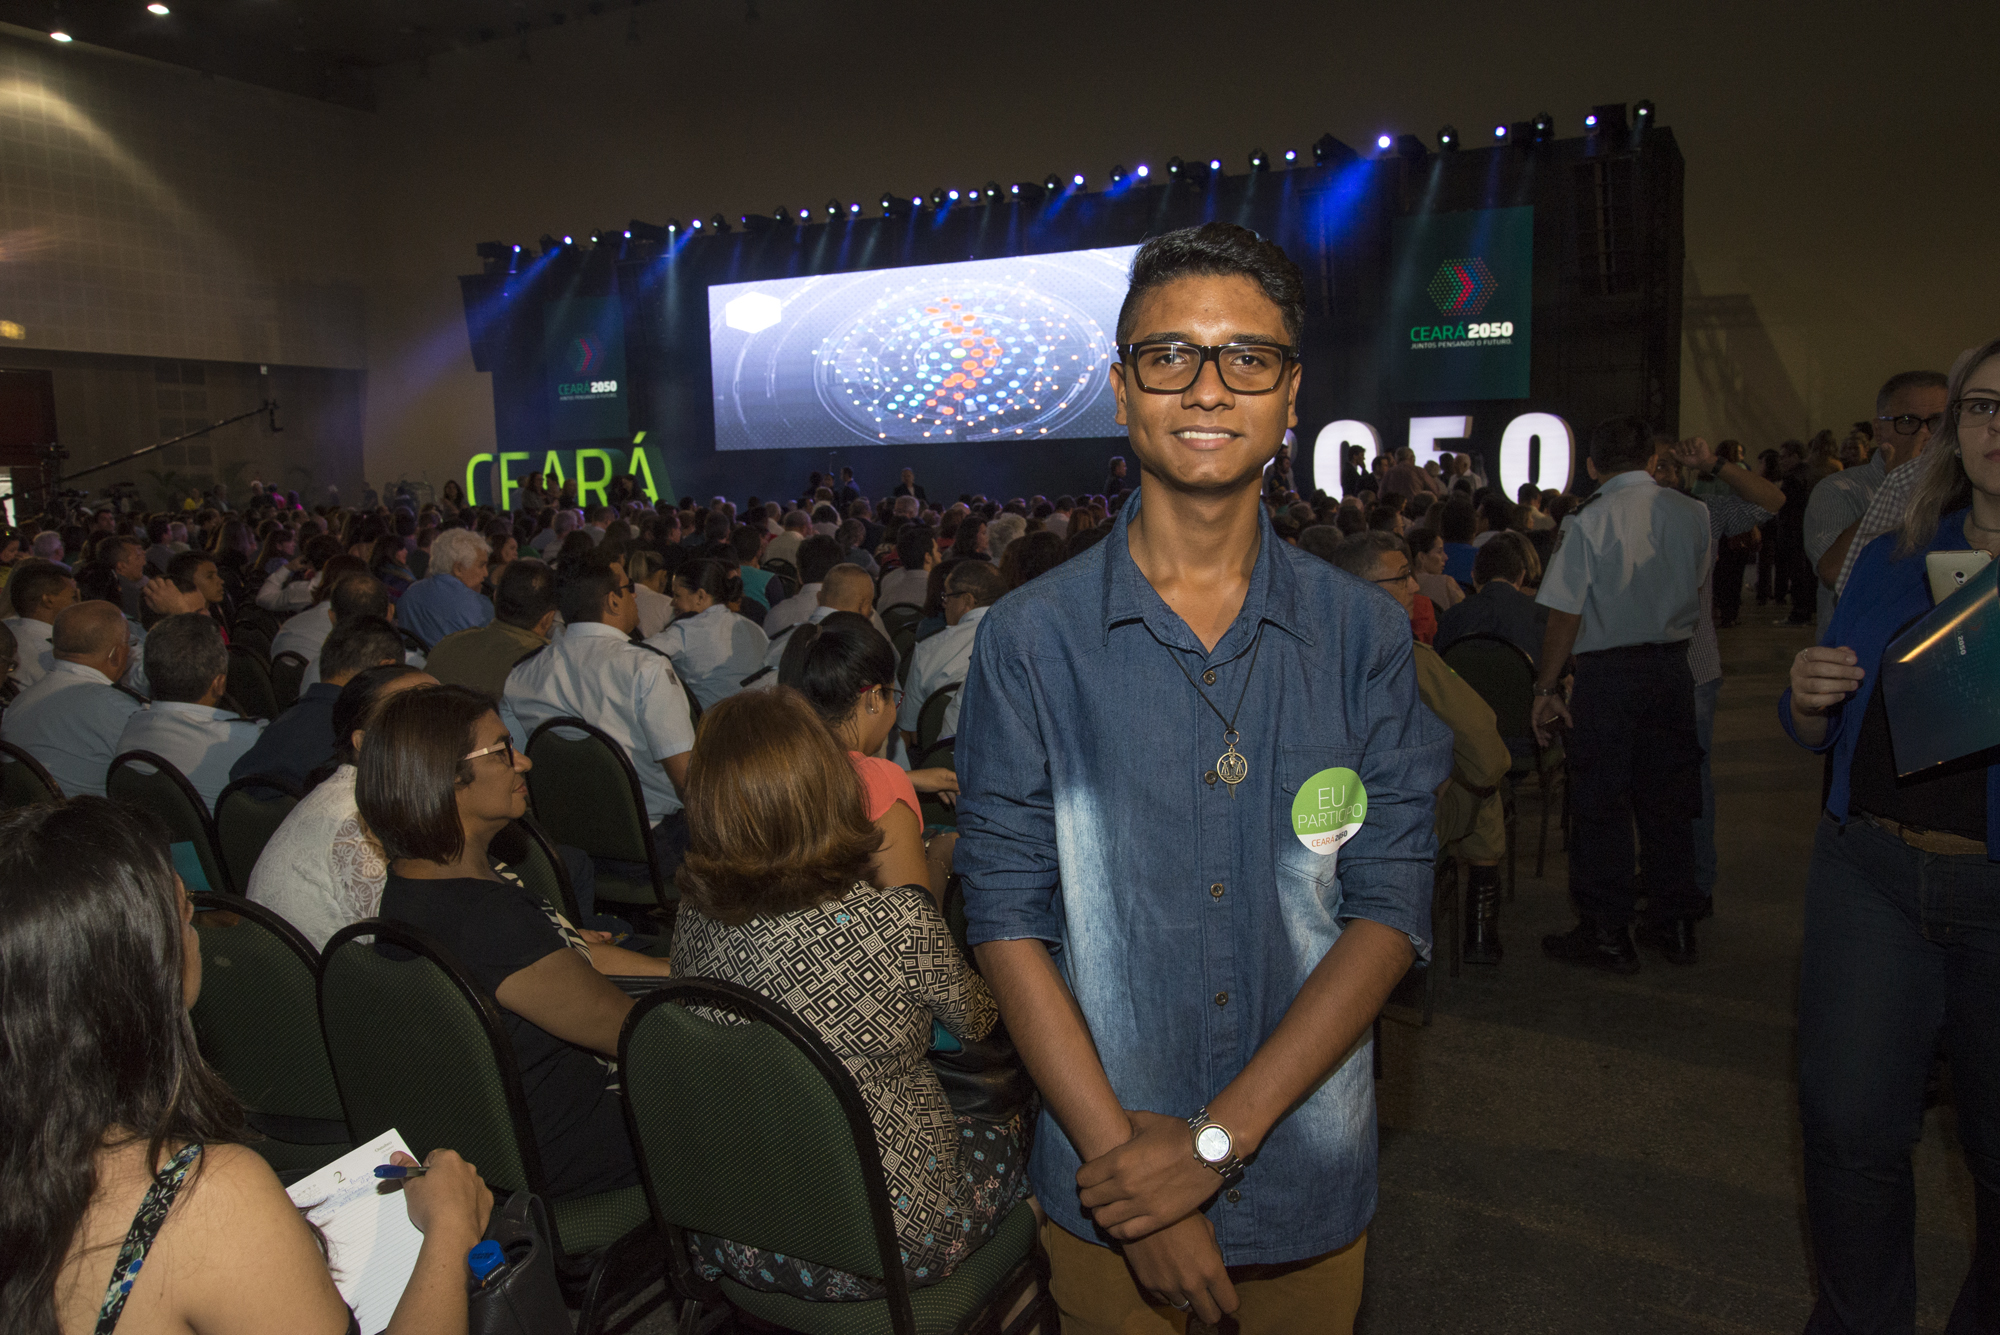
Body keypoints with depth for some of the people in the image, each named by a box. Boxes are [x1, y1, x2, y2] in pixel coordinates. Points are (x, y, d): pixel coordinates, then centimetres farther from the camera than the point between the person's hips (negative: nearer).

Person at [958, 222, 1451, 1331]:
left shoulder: (1364, 636, -4)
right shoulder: (1031, 639, -8)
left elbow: (1391, 906, -8)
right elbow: (1009, 915, -9)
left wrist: (1219, 1134, -16)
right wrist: (1125, 1156, -15)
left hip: (1310, 1179, 2)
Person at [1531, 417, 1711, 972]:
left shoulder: (1587, 521, -13)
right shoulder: (1693, 514, 2)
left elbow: (1566, 615, -14)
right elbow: (1696, 588, 14)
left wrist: (1546, 687, -9)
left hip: (1606, 671, -5)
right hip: (1673, 666, 5)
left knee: (1600, 801, 3)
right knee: (1666, 797, 15)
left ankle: (1606, 933, 10)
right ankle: (1674, 924, 25)